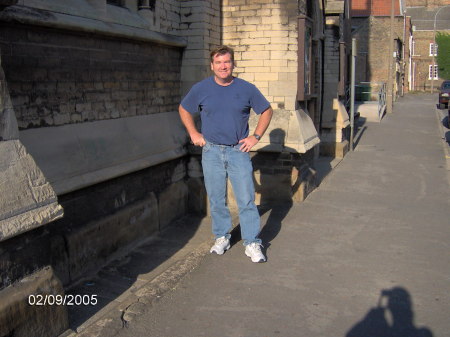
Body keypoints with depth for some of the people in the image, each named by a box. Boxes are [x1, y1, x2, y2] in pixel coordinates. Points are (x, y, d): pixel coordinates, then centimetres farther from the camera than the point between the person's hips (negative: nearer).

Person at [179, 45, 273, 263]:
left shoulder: (247, 89, -1)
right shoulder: (201, 89, 1)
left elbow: (266, 111, 11)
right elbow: (184, 110, 16)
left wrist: (256, 136, 2)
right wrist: (194, 134, 7)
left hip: (239, 151, -1)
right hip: (212, 151, 1)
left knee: (246, 199, -4)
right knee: (216, 199, 9)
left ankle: (252, 243, 5)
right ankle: (221, 238, 25)